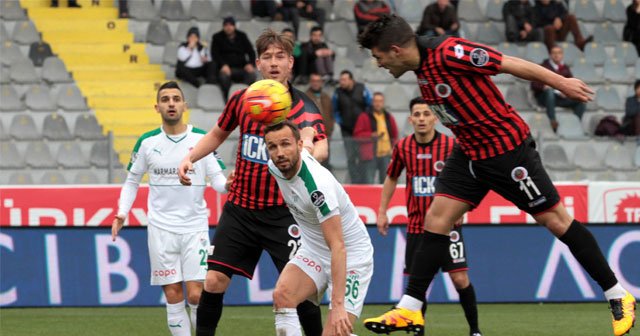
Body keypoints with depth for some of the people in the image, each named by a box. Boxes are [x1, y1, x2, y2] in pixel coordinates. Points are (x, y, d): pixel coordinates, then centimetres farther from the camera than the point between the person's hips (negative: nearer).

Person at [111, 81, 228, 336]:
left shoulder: (202, 139, 0)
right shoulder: (147, 142, 3)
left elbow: (217, 179, 0)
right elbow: (132, 181, 14)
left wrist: (227, 184, -24)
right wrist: (121, 214, 1)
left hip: (195, 227, -1)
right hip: (161, 229, 1)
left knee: (196, 295, -9)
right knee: (173, 296, 0)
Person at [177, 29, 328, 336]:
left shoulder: (303, 108, -12)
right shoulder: (241, 100, 1)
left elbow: (322, 148, -31)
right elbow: (219, 133, 21)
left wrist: (310, 151, -54)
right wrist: (190, 157, 5)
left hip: (282, 213, -3)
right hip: (240, 207, 3)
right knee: (214, 280, -2)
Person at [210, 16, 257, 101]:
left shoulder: (242, 36, 18)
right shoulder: (217, 37, 13)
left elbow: (251, 52, 12)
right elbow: (215, 54, 1)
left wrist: (250, 64, -10)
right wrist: (223, 65, -18)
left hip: (241, 68, 2)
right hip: (226, 68, -2)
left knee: (251, 74, -32)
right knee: (224, 75, -38)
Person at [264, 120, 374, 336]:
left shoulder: (318, 185, -32)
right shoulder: (275, 166, -9)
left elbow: (338, 247, -35)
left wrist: (338, 305, -41)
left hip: (351, 255, -7)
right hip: (314, 251, 7)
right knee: (282, 295, -24)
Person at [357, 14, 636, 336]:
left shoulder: (448, 53, -24)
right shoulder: (422, 68, 4)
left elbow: (510, 64, -19)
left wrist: (561, 83, -14)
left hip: (507, 148, -8)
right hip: (470, 153, 8)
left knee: (556, 220, -1)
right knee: (435, 221, 0)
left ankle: (618, 297, 9)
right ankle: (409, 309, 3)